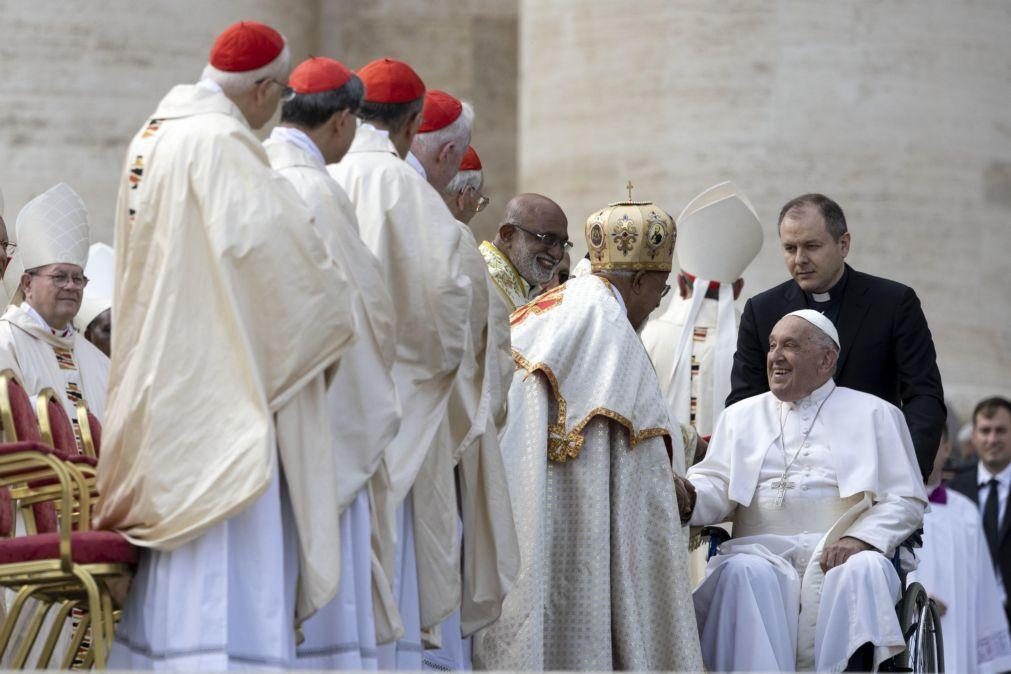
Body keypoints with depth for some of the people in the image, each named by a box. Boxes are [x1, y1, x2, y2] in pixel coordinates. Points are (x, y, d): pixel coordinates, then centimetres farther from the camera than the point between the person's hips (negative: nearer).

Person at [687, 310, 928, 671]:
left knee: (863, 570, -35)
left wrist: (860, 538, -12)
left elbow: (908, 500, 8)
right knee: (744, 572, -33)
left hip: (838, 552, -1)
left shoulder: (874, 414, 17)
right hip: (762, 552, 1)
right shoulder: (742, 415, 24)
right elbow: (715, 487, 11)